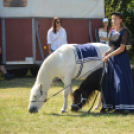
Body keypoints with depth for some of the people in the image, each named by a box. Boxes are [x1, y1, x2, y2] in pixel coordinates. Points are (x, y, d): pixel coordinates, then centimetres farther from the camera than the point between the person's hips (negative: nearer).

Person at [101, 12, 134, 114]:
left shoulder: (124, 31, -8)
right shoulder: (112, 32, 13)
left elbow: (121, 48, -14)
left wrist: (108, 56, -16)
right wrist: (106, 53, -1)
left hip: (121, 59, -7)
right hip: (112, 60, 7)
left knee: (121, 81, -7)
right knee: (109, 82, 4)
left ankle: (123, 106, -3)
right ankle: (108, 105, 9)